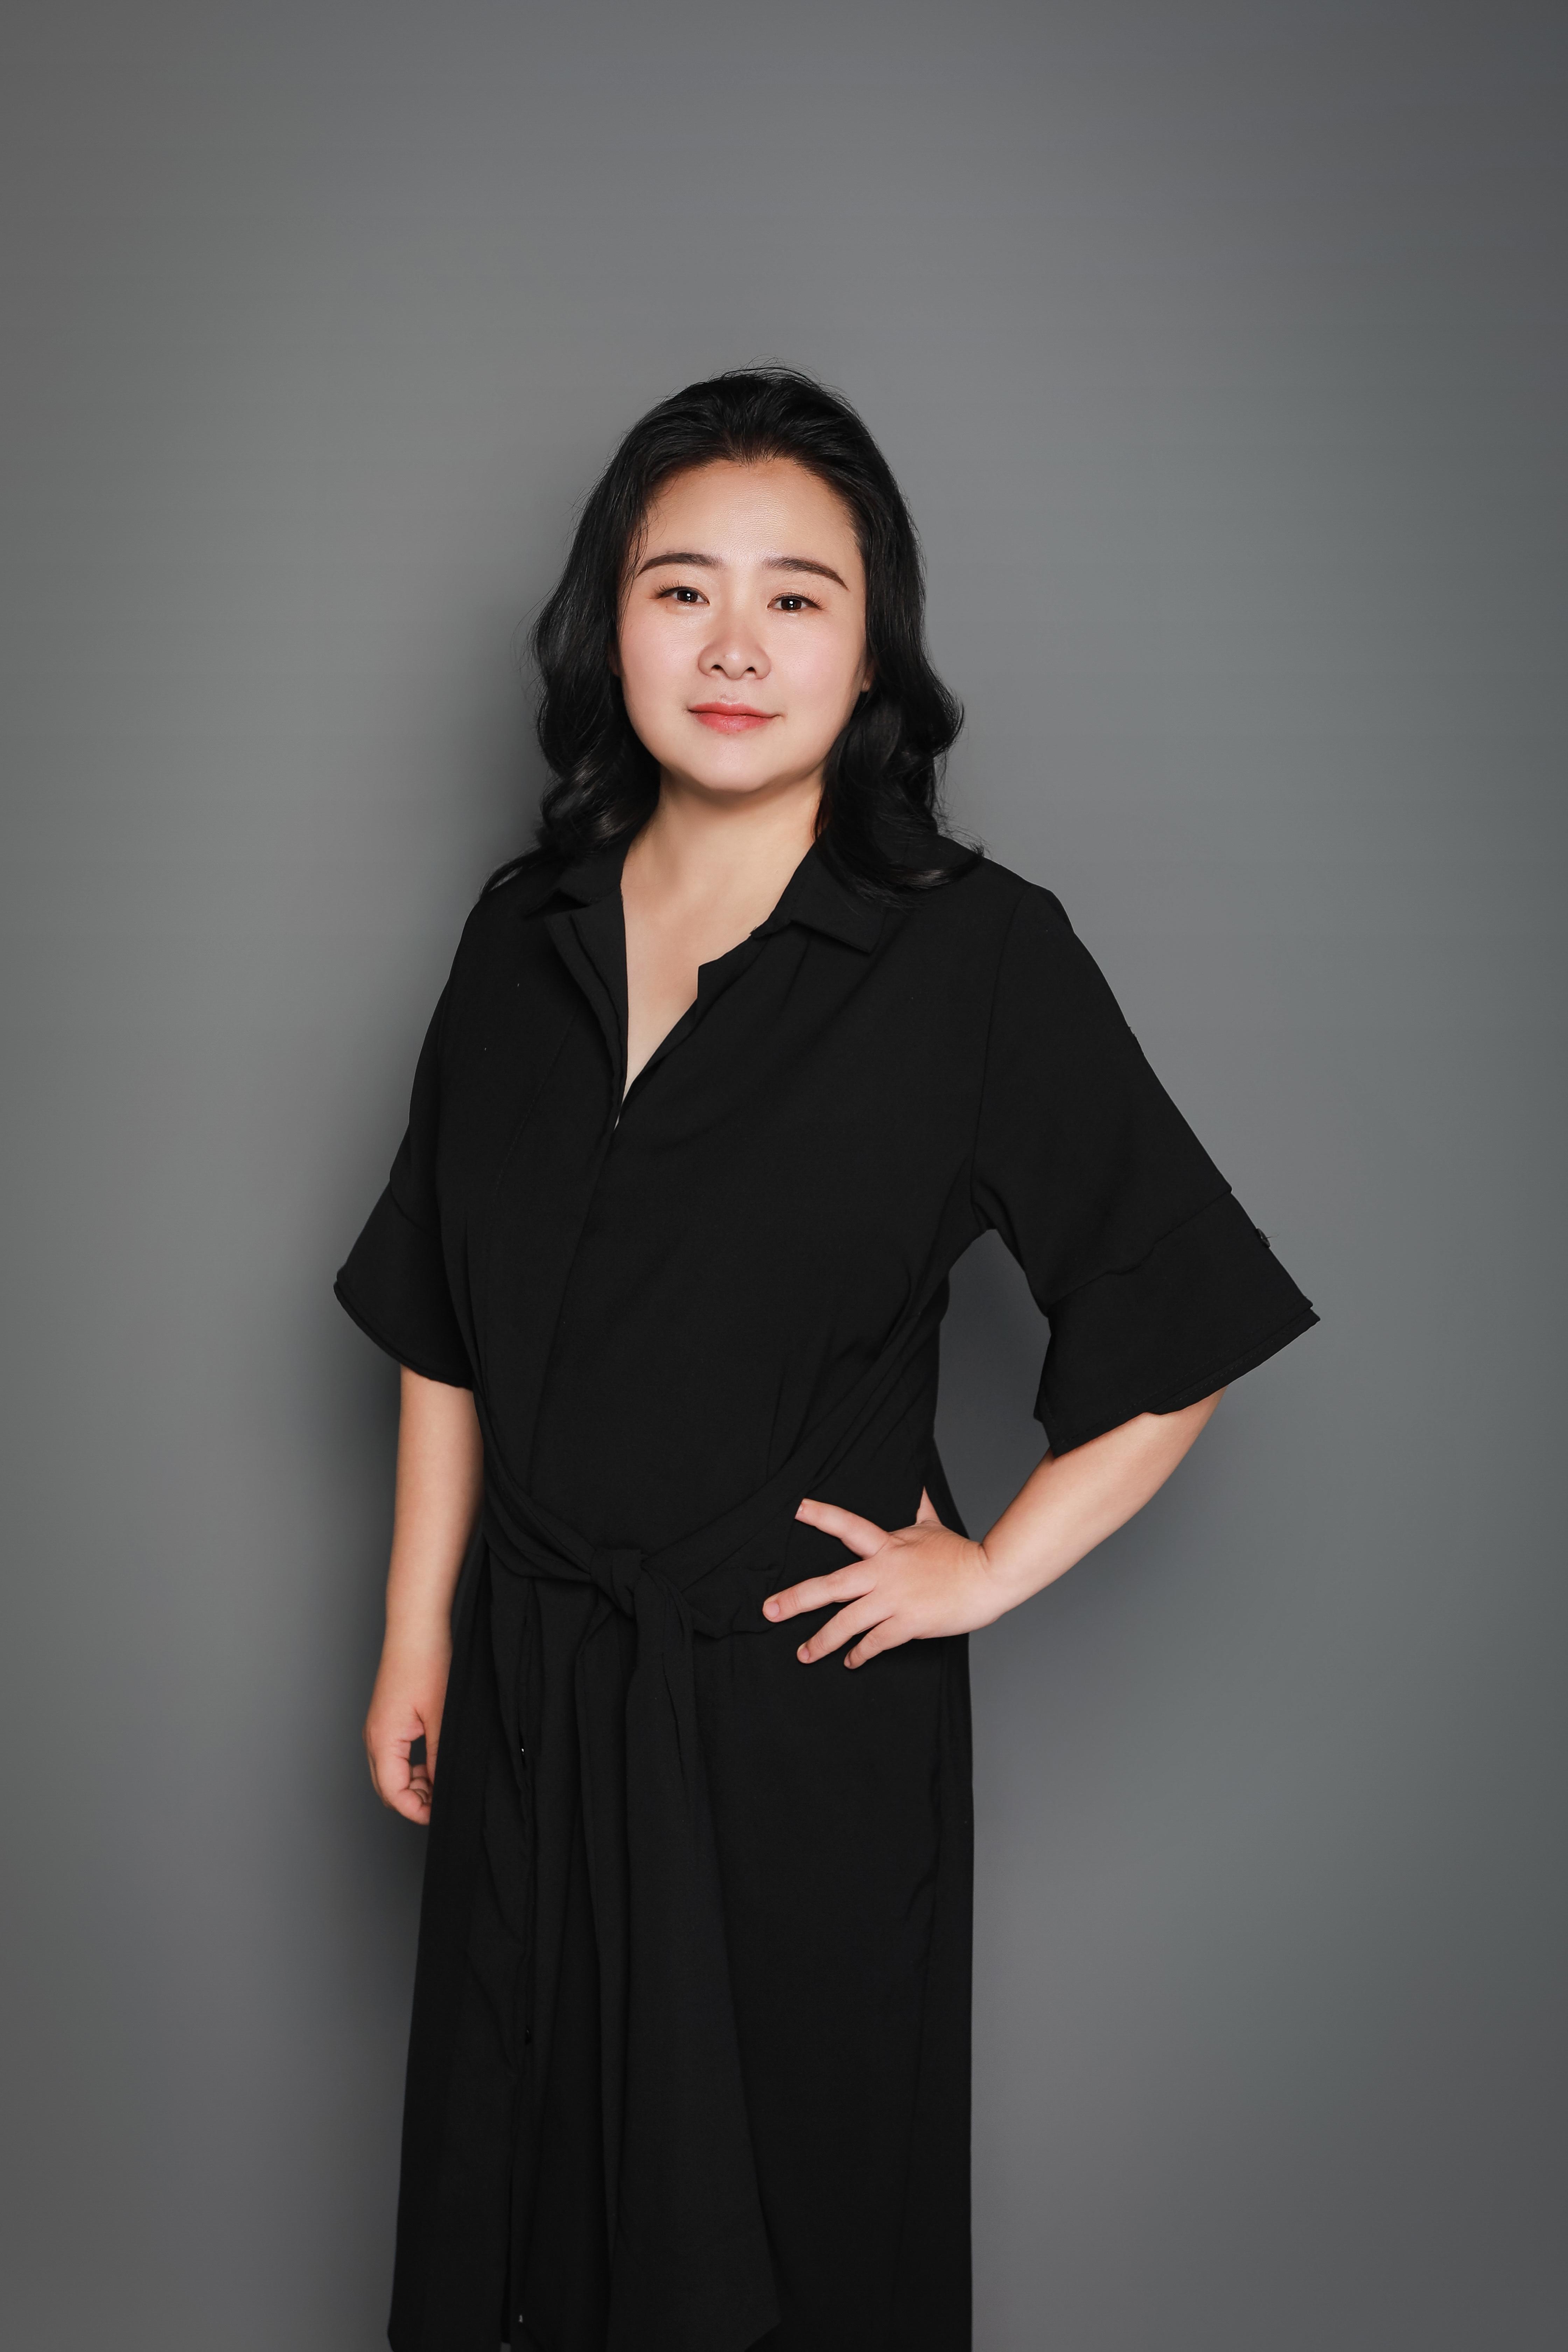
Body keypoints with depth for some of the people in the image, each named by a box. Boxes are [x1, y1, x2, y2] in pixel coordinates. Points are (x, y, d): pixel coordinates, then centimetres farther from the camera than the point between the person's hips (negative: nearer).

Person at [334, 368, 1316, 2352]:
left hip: (801, 1701, -4)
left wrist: (992, 1571, -7)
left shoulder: (976, 955, -14)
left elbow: (1182, 1328, -8)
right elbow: (444, 1328, 7)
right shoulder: (525, 933, 0)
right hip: (532, 1684, 4)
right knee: (520, 2172, 20)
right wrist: (416, 1633, 8)